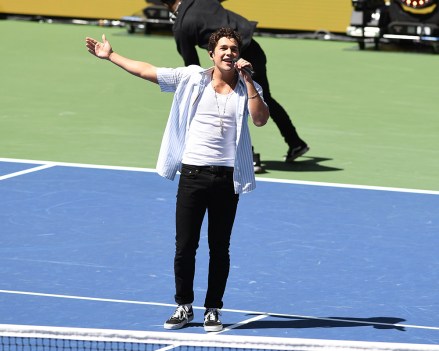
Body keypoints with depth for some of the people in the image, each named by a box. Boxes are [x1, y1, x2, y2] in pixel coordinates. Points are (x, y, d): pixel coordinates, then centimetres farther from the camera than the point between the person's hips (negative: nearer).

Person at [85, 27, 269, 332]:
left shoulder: (247, 88, 2)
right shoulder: (192, 78, 5)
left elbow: (260, 119, -15)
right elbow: (145, 70, 10)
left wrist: (248, 79, -16)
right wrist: (110, 55, 12)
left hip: (227, 178, -1)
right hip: (192, 173, 1)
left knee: (220, 249, 6)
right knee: (185, 247, 4)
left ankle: (213, 310, 18)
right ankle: (184, 306, 19)